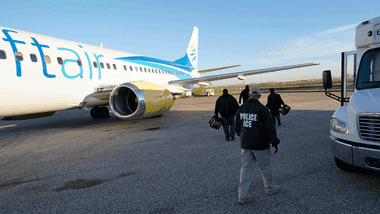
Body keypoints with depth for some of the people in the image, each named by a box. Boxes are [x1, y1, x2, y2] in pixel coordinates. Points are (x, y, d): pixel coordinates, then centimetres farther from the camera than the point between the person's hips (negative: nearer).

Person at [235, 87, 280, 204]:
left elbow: (238, 127, 13)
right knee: (265, 167, 15)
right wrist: (275, 142, -5)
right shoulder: (262, 109, -15)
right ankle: (269, 188, 36)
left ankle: (242, 196, 9)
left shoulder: (241, 109, 3)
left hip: (245, 144, 5)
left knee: (246, 168, 9)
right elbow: (270, 127, -14)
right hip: (260, 145, -4)